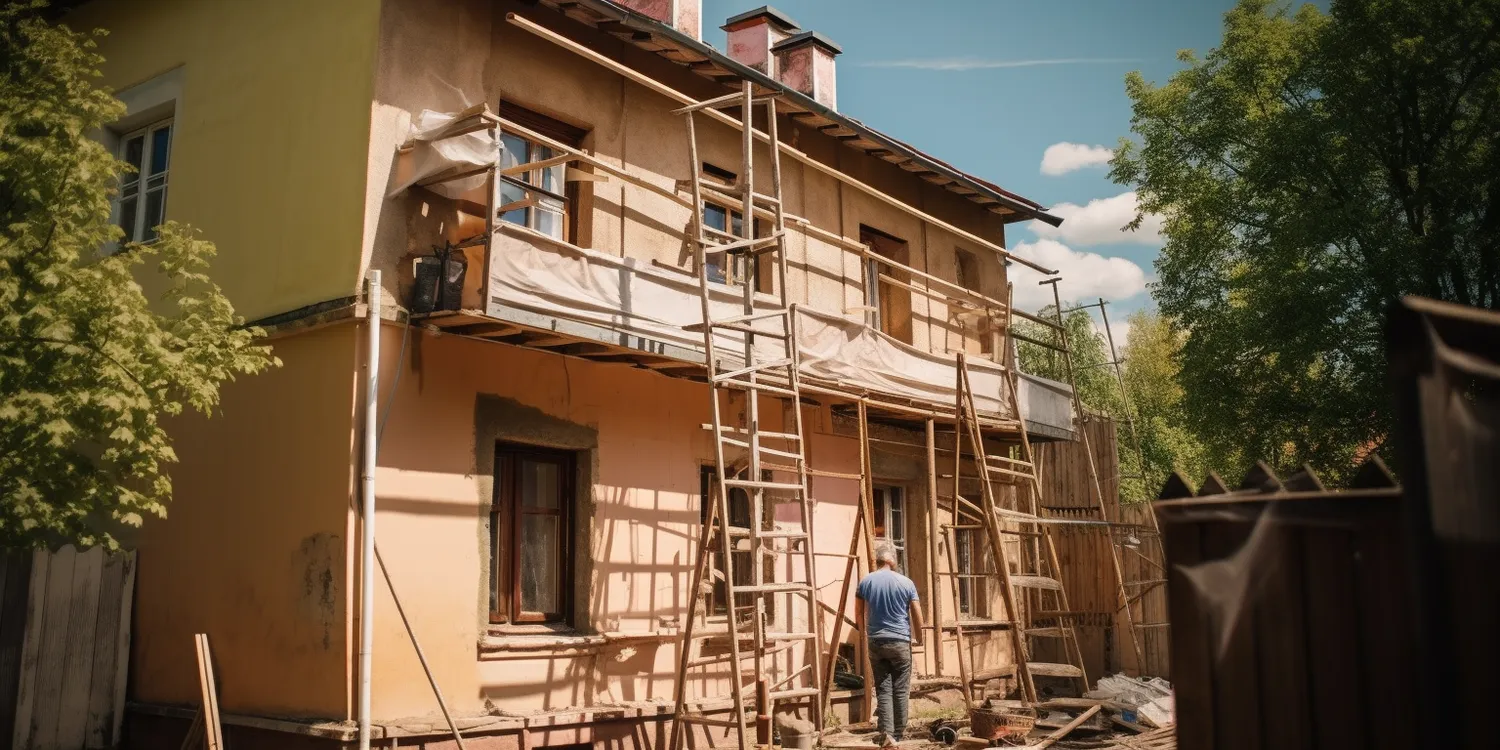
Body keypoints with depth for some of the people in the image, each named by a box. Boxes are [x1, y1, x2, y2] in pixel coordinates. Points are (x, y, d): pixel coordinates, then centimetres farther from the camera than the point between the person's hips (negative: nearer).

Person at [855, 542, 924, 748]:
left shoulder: (865, 582, 1)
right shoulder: (906, 582, -3)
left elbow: (859, 615, 7)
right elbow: (917, 616, 2)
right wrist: (918, 638, 17)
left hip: (875, 642, 2)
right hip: (900, 642, -2)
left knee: (883, 690, 4)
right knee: (900, 691, 6)